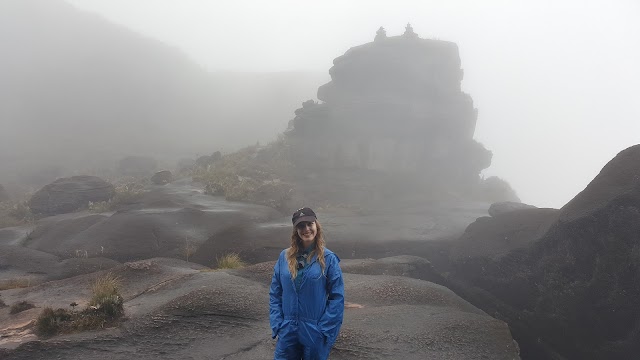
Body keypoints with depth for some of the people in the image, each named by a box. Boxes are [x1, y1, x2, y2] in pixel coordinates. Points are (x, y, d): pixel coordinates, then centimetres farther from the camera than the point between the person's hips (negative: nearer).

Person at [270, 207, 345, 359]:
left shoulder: (328, 258, -7)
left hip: (315, 333, -2)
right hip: (288, 331, 2)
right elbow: (275, 294, 5)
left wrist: (325, 329, -12)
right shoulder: (285, 257, 1)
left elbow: (337, 297, -7)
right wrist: (277, 325, -3)